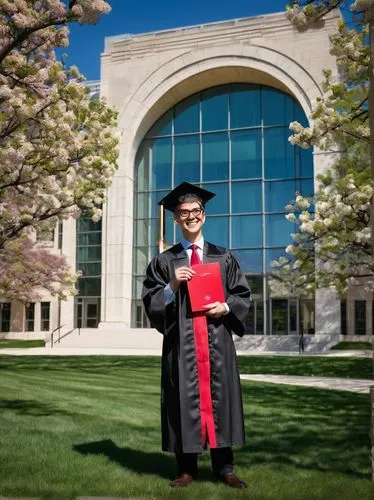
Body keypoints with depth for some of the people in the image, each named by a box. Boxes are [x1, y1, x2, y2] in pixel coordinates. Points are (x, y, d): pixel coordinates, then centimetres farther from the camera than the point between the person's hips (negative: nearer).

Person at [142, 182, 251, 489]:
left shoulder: (223, 257, 12)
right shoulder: (164, 261, 7)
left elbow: (243, 295, 10)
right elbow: (151, 302, 2)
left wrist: (226, 307, -9)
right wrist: (172, 286, -15)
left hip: (217, 339, 1)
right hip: (181, 341, -1)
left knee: (219, 396, 3)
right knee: (186, 399, 1)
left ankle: (224, 468, 13)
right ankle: (187, 469, 12)